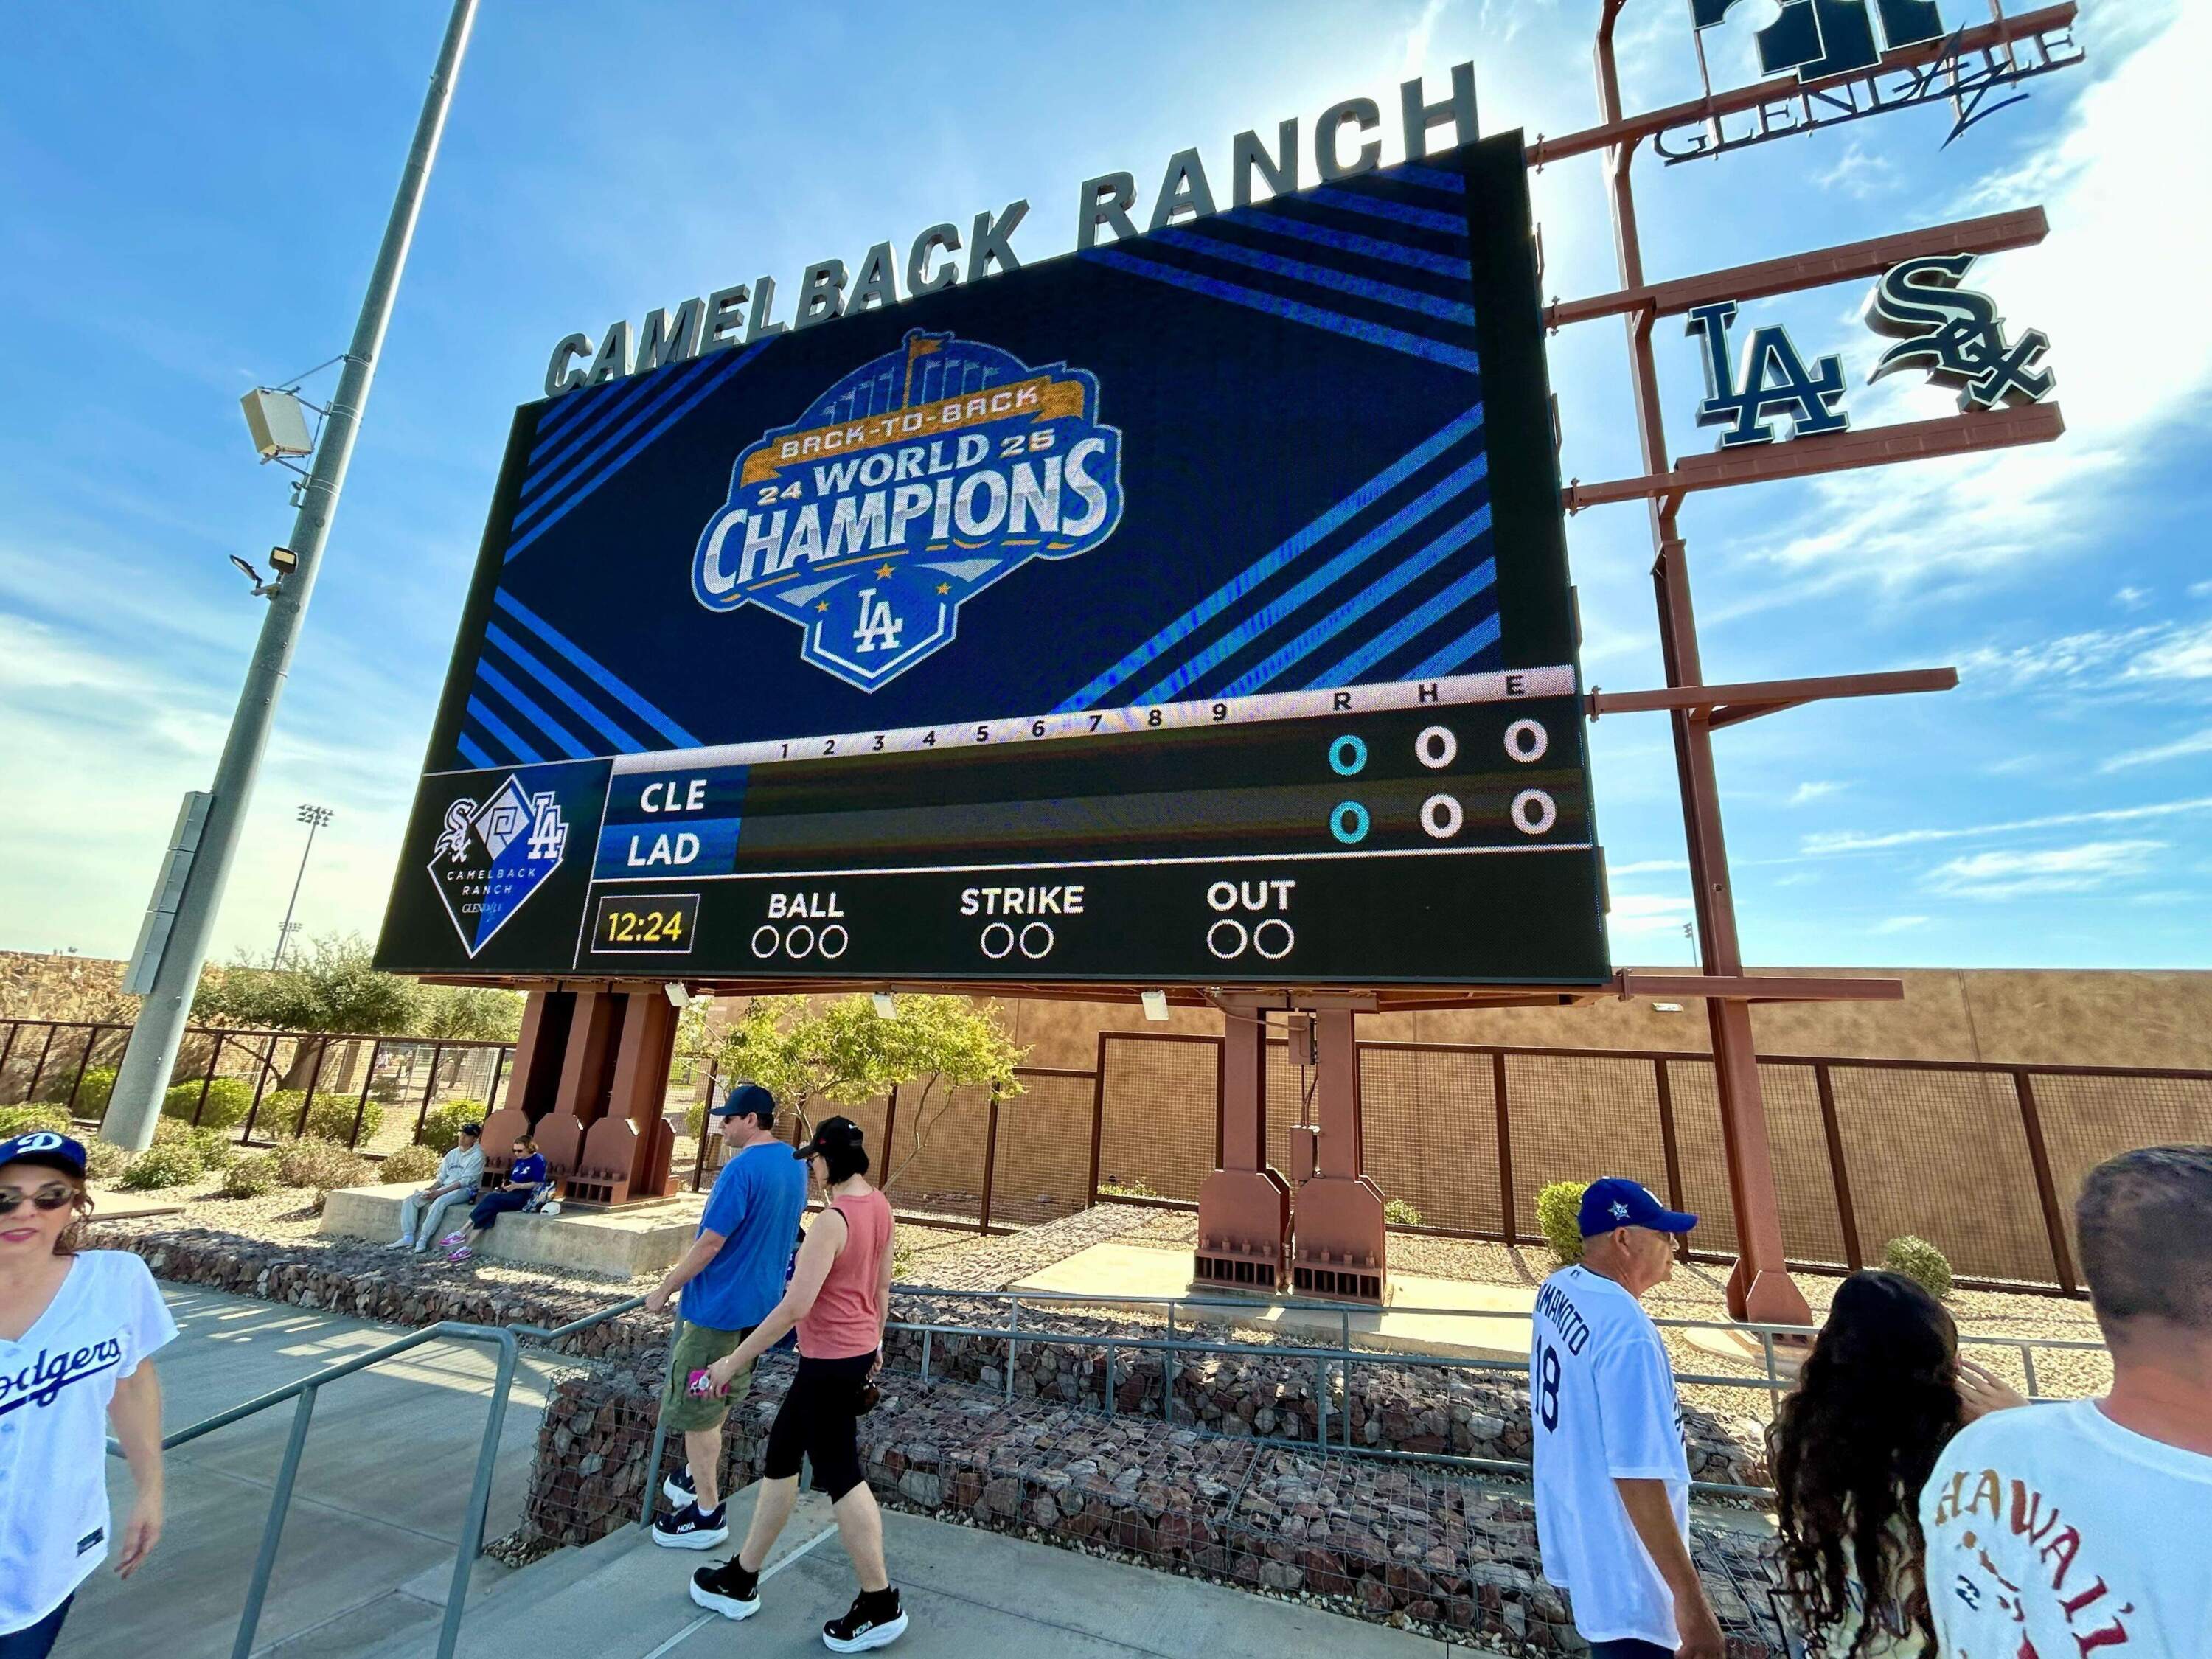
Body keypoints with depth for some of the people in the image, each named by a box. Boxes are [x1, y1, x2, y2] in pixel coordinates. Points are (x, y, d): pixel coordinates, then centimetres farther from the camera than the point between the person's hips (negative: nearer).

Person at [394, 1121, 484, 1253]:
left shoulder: (477, 1155, -8)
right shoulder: (452, 1153, 13)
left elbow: (465, 1181, -16)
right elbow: (441, 1177, 14)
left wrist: (440, 1192, -20)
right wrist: (430, 1189, -7)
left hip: (465, 1190, -8)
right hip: (444, 1189, 8)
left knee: (440, 1202, -35)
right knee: (411, 1199, -7)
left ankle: (423, 1240, -27)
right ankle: (408, 1238, -8)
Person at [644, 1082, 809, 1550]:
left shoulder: (742, 1169, -24)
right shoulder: (795, 1165, 3)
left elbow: (709, 1245, -22)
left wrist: (663, 1291, -8)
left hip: (719, 1306, -8)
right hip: (760, 1303, 8)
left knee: (696, 1411, 8)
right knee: (717, 1401, 25)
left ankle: (707, 1515, 18)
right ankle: (699, 1478, 40)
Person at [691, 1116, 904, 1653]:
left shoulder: (833, 1220, -27)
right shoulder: (879, 1205, 0)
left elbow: (794, 1307, -28)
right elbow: (882, 1284, 11)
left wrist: (734, 1361, -17)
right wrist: (874, 1341, 24)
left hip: (829, 1363, -9)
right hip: (857, 1353, 9)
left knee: (839, 1476, 7)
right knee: (780, 1457, 22)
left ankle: (880, 1606, 23)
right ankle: (741, 1578, 40)